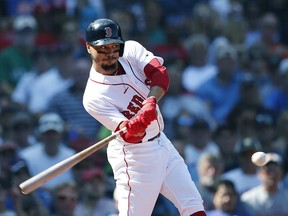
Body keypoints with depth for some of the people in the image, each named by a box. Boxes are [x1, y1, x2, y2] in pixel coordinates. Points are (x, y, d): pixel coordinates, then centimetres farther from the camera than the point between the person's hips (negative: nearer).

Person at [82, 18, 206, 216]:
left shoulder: (131, 50, -4)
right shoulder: (94, 97, -21)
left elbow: (161, 74, -17)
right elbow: (128, 136, -26)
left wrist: (151, 101, -35)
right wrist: (136, 125, -49)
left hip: (161, 142, 7)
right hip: (134, 157, -7)